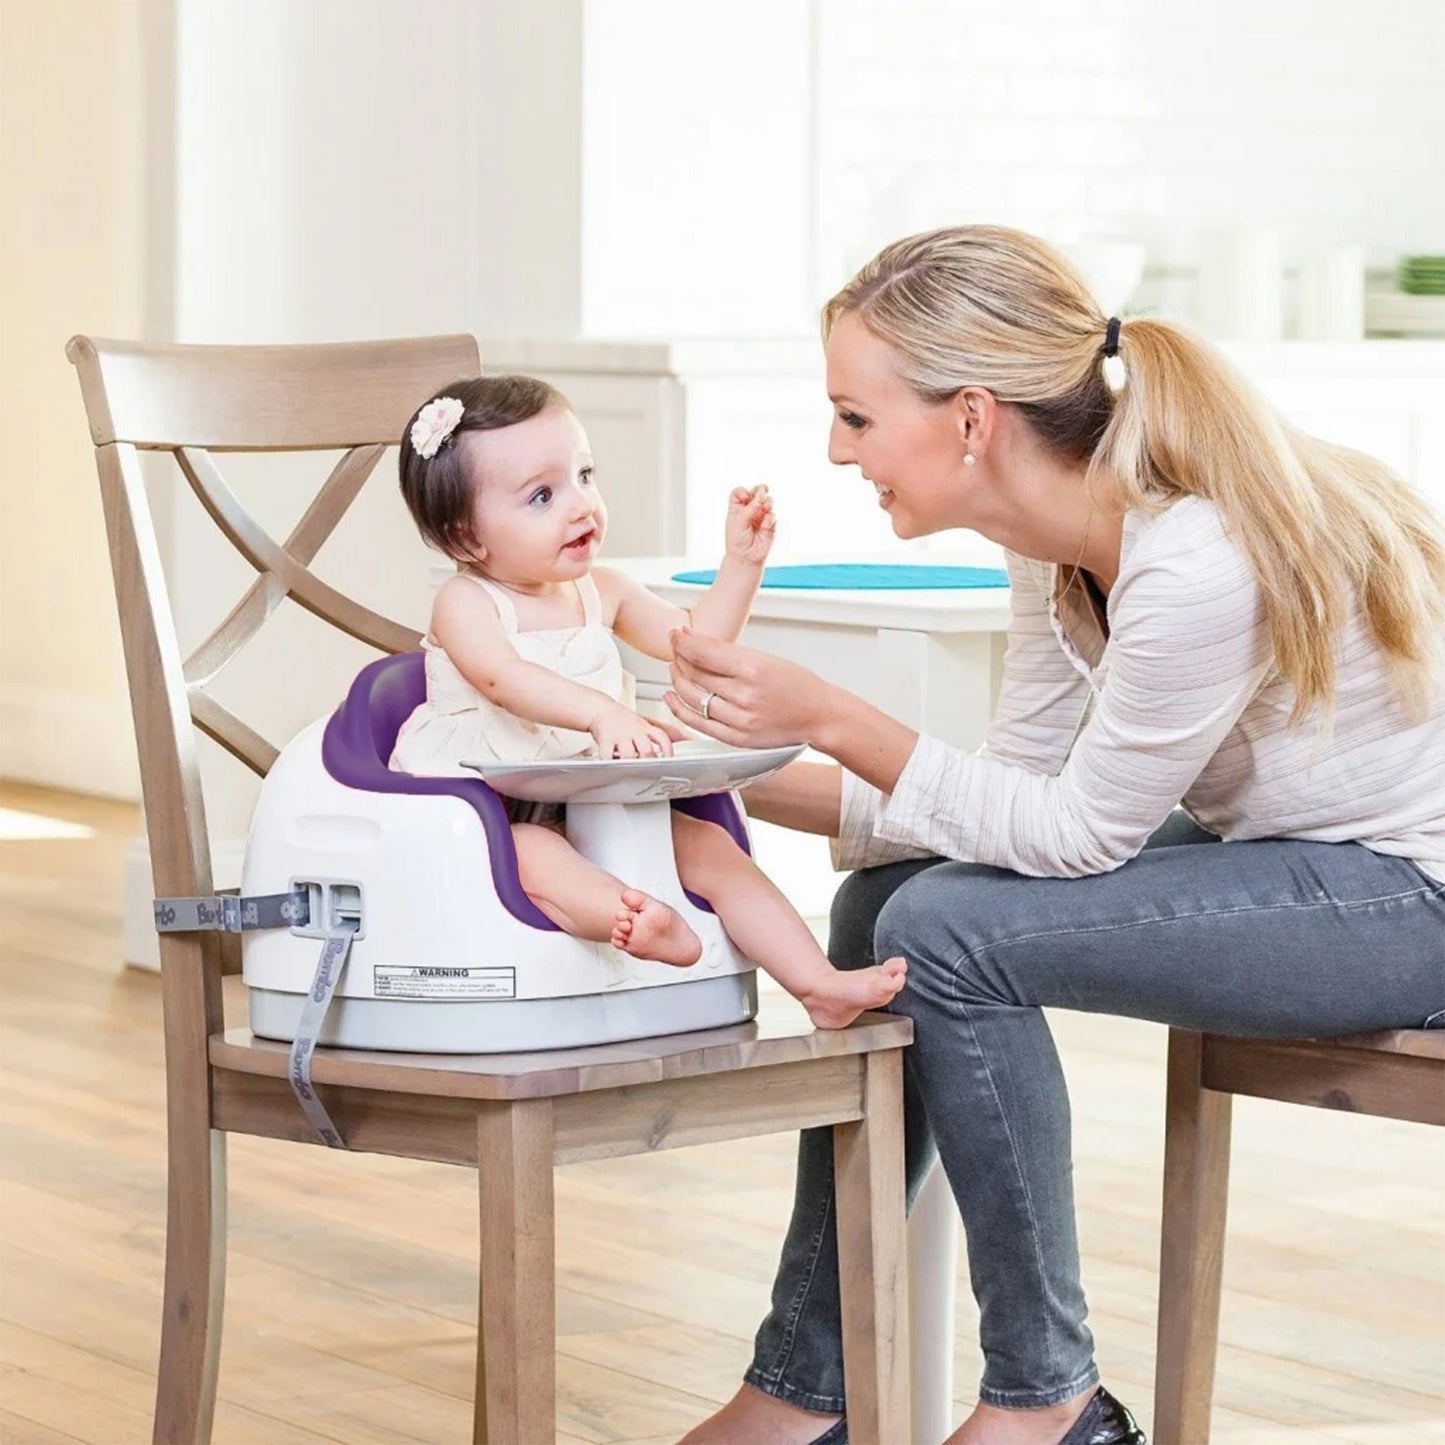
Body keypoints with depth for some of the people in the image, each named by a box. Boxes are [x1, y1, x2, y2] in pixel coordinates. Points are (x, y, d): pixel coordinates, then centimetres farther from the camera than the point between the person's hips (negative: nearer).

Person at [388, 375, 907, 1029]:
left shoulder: (601, 593, 13)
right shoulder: (465, 603, -9)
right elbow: (503, 677, -29)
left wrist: (741, 563, 5)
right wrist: (603, 713, -44)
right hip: (491, 816, -6)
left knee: (711, 847, -9)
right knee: (530, 853, -38)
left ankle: (820, 986, -14)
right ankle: (646, 926, -66)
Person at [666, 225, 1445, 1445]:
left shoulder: (1197, 566, -31)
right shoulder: (1059, 537, -2)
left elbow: (1072, 834, -20)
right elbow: (1018, 789, 4)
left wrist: (832, 717, -21)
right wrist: (753, 784, -2)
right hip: (1278, 850, 10)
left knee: (949, 930, -21)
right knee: (884, 900, 3)